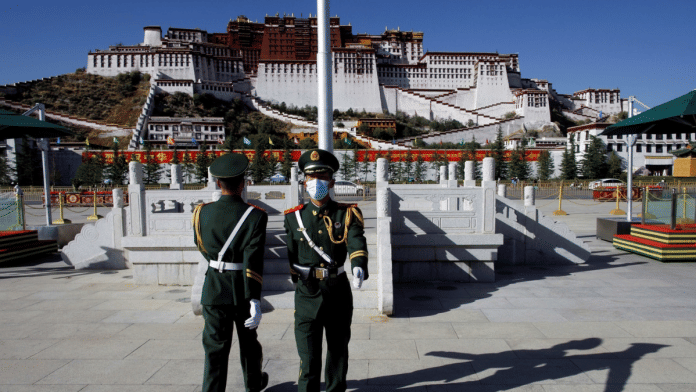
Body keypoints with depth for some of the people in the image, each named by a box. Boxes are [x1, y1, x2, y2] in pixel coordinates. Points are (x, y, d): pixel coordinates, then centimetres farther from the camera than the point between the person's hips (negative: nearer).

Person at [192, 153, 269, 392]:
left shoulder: (201, 213, -6)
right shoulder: (255, 216, -16)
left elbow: (202, 247, 10)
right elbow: (253, 261, -23)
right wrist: (255, 301, -24)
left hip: (214, 291, 1)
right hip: (243, 291, 0)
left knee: (215, 349, 7)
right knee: (248, 341, 22)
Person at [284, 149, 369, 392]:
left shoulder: (347, 214, -2)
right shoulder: (295, 217, 2)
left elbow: (357, 243, -20)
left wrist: (359, 267, -40)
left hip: (339, 292, 1)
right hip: (307, 294, 0)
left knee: (338, 349, 19)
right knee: (309, 358, 0)